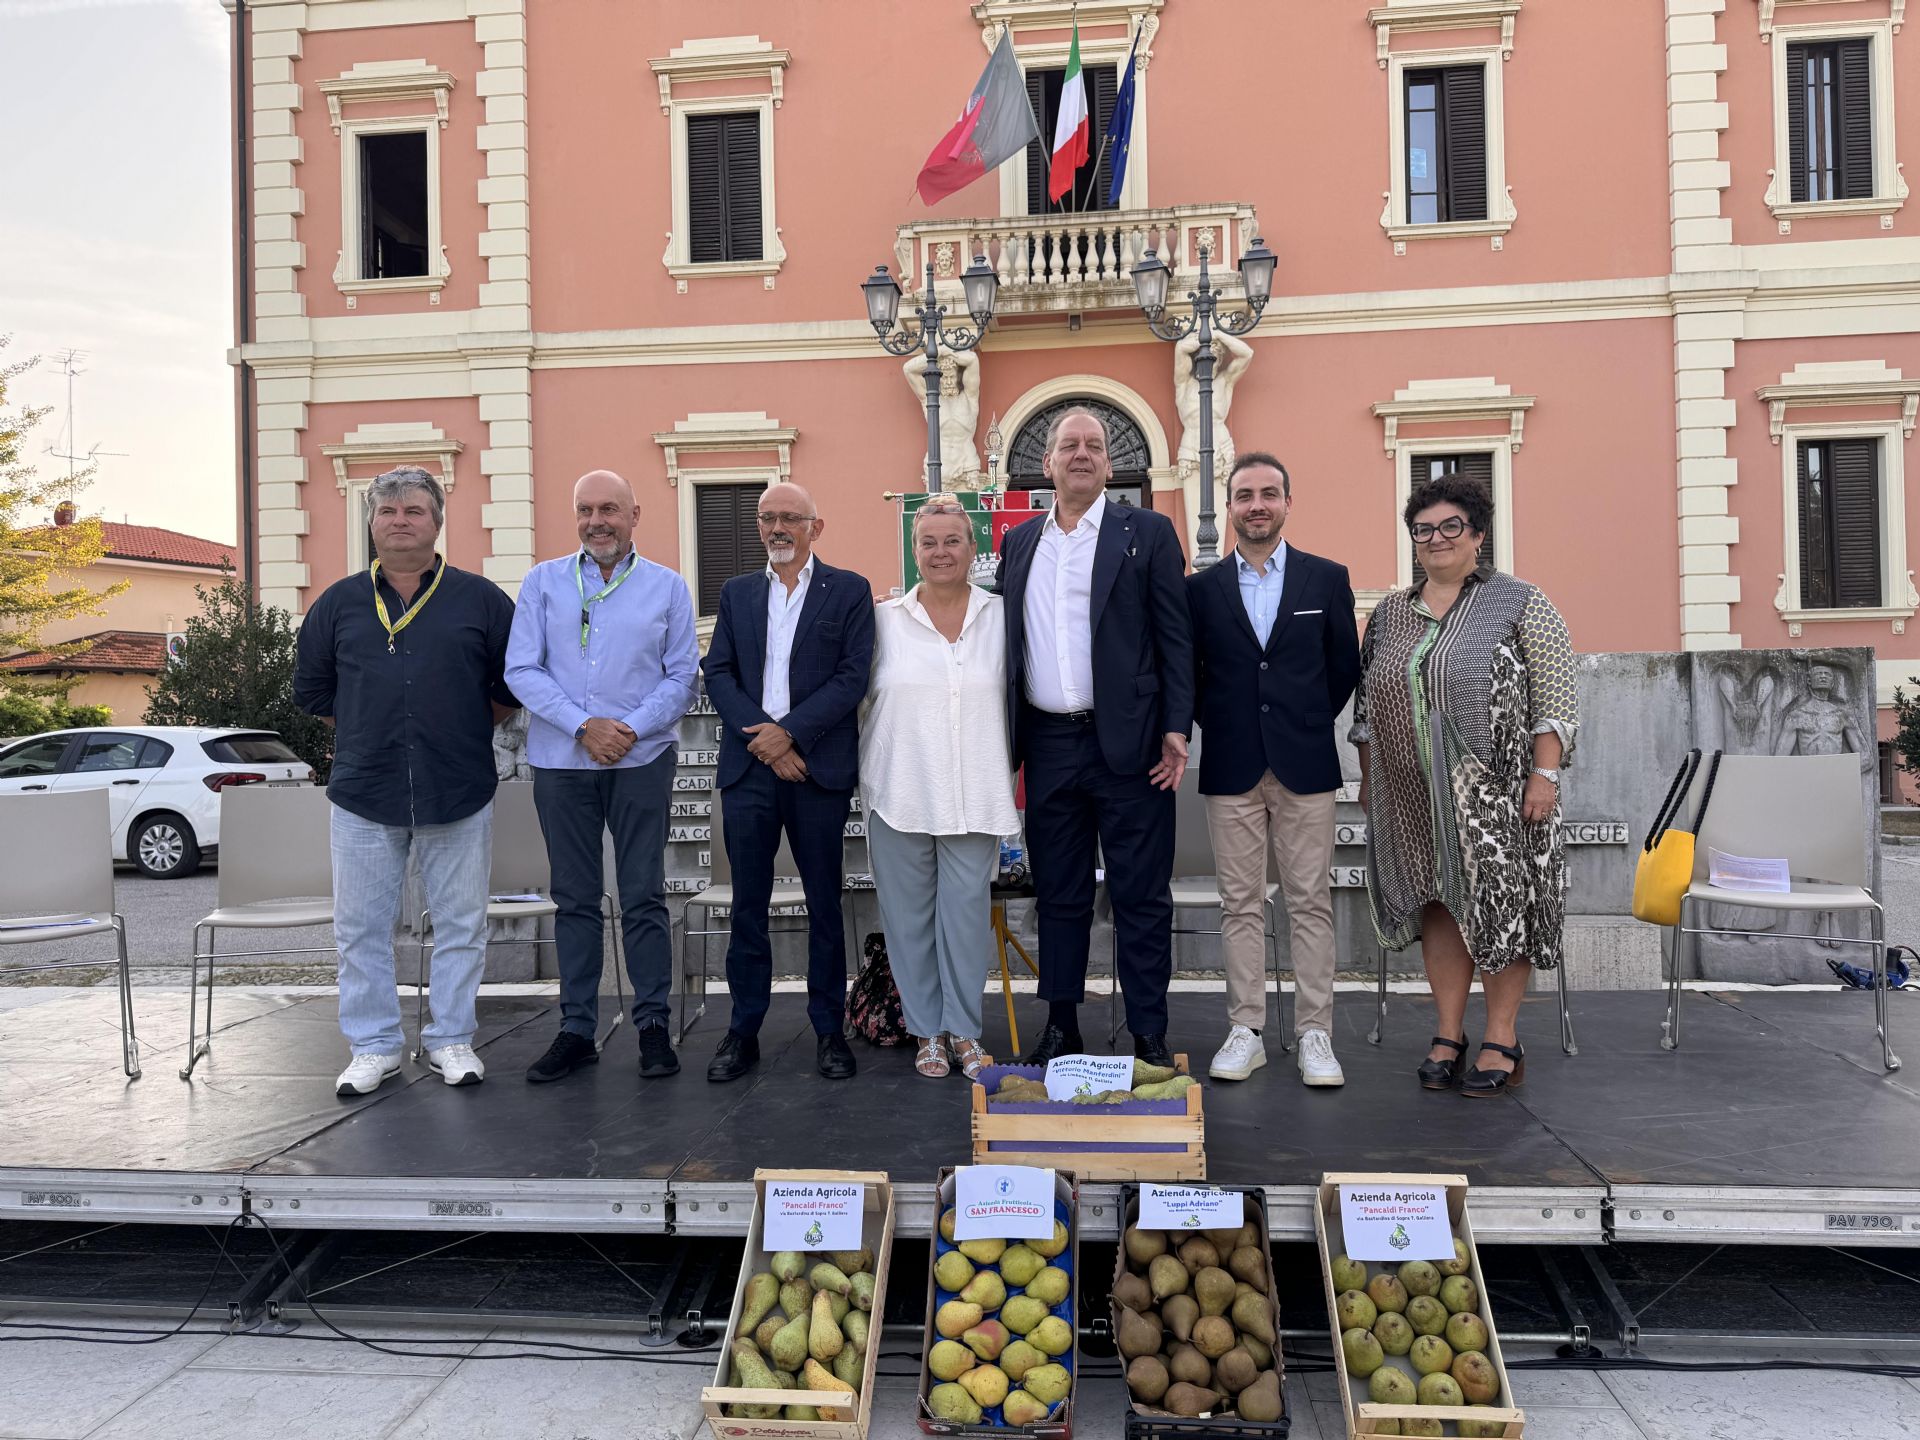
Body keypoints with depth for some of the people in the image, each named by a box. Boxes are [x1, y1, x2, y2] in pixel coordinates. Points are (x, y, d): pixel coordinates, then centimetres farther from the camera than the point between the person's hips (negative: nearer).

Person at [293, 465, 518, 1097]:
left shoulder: (481, 600, 4)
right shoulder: (339, 603, 9)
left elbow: (514, 683, 10)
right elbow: (310, 688, 18)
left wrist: (463, 731, 7)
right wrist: (365, 732, 11)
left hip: (459, 796, -1)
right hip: (364, 796, 2)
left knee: (462, 925, 5)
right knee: (360, 929, 6)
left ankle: (451, 1040, 19)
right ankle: (374, 1046, 19)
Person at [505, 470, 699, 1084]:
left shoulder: (667, 587, 6)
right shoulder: (543, 583, 7)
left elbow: (682, 676, 3)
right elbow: (521, 670, 0)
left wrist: (631, 729, -12)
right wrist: (583, 726, -11)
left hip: (641, 760, -1)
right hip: (561, 762, 1)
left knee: (644, 897, 1)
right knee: (575, 899, 8)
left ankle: (653, 1025, 10)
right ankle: (576, 1029, 15)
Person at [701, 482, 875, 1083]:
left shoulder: (849, 590, 5)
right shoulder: (736, 592, 15)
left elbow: (853, 676, -5)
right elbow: (717, 672, 5)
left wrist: (790, 732, -13)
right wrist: (762, 737, -9)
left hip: (819, 767, -2)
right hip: (748, 767, 3)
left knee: (824, 903, 5)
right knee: (748, 904, 6)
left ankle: (829, 1029, 16)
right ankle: (743, 1031, 15)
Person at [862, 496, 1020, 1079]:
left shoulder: (1002, 617, 6)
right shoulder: (884, 618, 5)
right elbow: (855, 691, 11)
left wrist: (1015, 768, 7)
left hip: (974, 797, 0)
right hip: (899, 794, 1)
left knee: (967, 911, 0)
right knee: (909, 915, 5)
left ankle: (964, 1029, 15)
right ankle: (926, 1031, 19)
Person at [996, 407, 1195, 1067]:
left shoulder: (1148, 533, 2)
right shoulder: (1018, 542, 14)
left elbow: (1175, 637, -2)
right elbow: (1010, 642, 15)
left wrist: (1176, 729, -10)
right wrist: (1007, 740, 10)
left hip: (1128, 743, -4)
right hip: (1048, 745, 4)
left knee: (1141, 897, 2)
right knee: (1058, 895, 11)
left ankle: (1149, 1036, 11)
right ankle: (1061, 1027, 22)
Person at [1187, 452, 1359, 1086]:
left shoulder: (1328, 579, 6)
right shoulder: (1200, 588, 5)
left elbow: (1345, 667, 9)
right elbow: (1187, 676, 10)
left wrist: (1307, 724, 7)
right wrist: (1219, 726, 3)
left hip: (1305, 766, 0)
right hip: (1231, 770, 0)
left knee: (1310, 903, 2)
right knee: (1240, 905, 6)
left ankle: (1315, 1034, 11)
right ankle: (1245, 1032, 14)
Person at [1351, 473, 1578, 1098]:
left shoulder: (1520, 604, -1)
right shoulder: (1389, 614, 12)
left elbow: (1555, 699, -6)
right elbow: (1367, 707, 15)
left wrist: (1544, 775, -14)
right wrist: (1368, 778, 11)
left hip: (1496, 788, -4)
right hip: (1415, 791, 4)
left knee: (1498, 904, 1)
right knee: (1438, 901, 7)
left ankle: (1501, 1040, 12)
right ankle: (1448, 1034, 16)